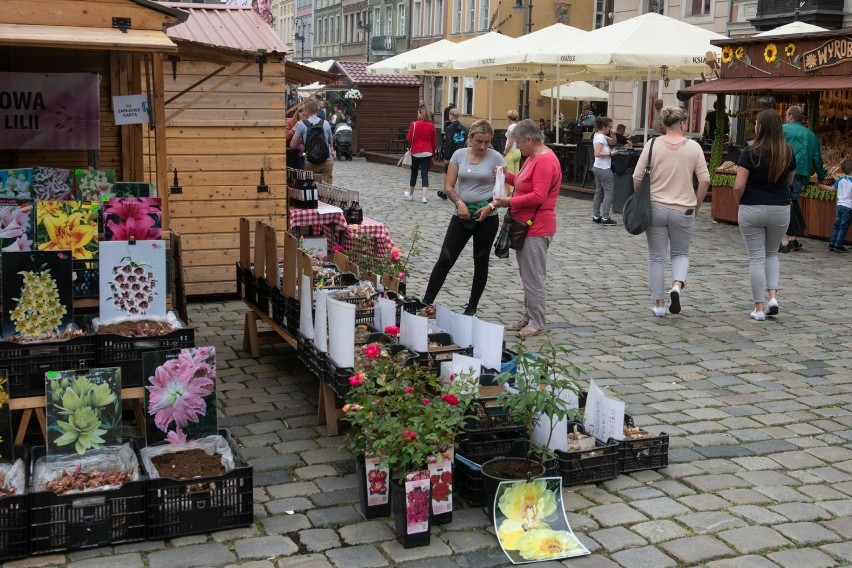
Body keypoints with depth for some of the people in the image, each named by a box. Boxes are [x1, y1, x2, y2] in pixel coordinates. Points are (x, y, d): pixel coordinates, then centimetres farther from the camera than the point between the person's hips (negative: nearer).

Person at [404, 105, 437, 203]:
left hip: (416, 152, -2)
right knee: (425, 174, 0)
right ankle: (423, 197, -9)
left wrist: (410, 146, 12)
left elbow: (409, 139, -9)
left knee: (414, 173, 13)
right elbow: (434, 142, 7)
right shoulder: (431, 126, 3)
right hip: (427, 153, 2)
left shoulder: (414, 124, -8)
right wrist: (433, 152, 18)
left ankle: (410, 194, 28)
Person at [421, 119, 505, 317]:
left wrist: (490, 207, -19)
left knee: (480, 262, 10)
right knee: (445, 259, 0)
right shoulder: (459, 155, 1)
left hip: (486, 218, -1)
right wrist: (459, 202, -15)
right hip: (462, 216, 2)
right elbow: (448, 186, 2)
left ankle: (472, 308, 22)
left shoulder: (496, 158, -5)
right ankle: (426, 303, 5)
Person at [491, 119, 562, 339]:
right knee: (528, 276, 15)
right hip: (525, 226, 10)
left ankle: (537, 322, 3)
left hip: (536, 229, -10)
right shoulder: (533, 157, 14)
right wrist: (508, 176, 9)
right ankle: (529, 317, 23)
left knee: (534, 277, -4)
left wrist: (510, 202, -17)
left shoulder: (545, 161, -18)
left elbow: (538, 196, -23)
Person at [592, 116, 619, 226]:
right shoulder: (600, 137, -17)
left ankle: (596, 216, 14)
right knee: (609, 192, -6)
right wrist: (610, 153, -20)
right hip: (603, 169, -10)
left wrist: (612, 134, 4)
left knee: (599, 192, 12)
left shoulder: (602, 136, 12)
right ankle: (605, 218, -7)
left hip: (598, 168, 10)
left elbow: (613, 142, 22)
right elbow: (597, 153, -25)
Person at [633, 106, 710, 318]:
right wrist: (696, 205, 8)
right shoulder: (693, 147, -3)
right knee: (680, 253, 19)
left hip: (655, 208, 0)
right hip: (683, 211, 0)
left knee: (656, 257, 9)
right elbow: (704, 180, -4)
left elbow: (637, 177, -4)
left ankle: (659, 305, 12)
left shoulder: (653, 144, -3)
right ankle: (677, 285, -8)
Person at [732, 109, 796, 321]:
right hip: (780, 210, 3)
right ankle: (773, 296, 7)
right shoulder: (788, 153, -1)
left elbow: (738, 186, -16)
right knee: (772, 253, 22)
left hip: (752, 210, -3)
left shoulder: (750, 153, -13)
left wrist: (739, 201, 2)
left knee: (756, 258, 5)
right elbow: (789, 181, 12)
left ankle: (759, 308, 7)